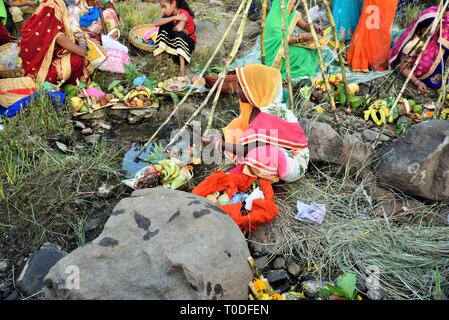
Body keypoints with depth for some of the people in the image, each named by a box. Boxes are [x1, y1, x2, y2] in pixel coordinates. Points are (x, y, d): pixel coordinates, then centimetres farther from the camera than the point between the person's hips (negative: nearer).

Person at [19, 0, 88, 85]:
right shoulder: (57, 35, -24)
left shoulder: (31, 25, -5)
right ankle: (68, 85, 13)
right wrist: (82, 41, 4)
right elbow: (82, 52, -20)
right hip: (41, 74, -7)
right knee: (78, 59, -7)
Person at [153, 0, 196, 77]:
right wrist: (174, 17, -34)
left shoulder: (183, 14, -24)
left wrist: (170, 30, -21)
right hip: (176, 39, 6)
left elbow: (179, 28, -45)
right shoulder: (169, 13, -6)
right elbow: (156, 23, -25)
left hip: (188, 40, -6)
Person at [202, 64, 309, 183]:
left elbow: (246, 150, -25)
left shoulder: (269, 115, -27)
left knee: (257, 155, -36)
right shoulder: (256, 107, -1)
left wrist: (216, 142, -17)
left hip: (294, 162, -7)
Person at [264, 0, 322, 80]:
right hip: (275, 54, -8)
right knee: (303, 53, -24)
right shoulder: (275, 17, -23)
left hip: (286, 46, 8)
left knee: (312, 48, -5)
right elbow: (283, 40, -27)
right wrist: (301, 37, -31)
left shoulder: (293, 13, -1)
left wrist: (314, 27, -16)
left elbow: (305, 26, 4)